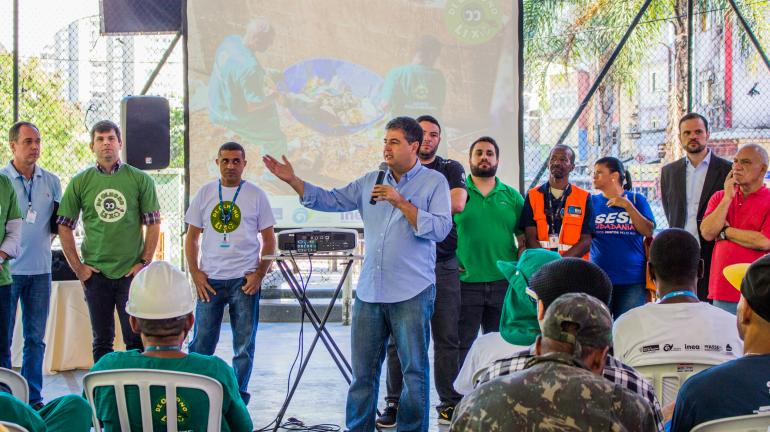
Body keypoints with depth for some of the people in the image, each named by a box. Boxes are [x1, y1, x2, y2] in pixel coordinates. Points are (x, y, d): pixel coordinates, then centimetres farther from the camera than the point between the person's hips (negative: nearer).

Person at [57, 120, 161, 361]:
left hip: (132, 272, -1)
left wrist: (145, 262, -5)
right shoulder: (80, 182, 3)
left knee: (136, 339, 2)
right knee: (102, 341, 10)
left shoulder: (140, 180, 0)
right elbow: (64, 226, 6)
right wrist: (77, 267, 0)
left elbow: (153, 224, 2)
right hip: (95, 274, 1)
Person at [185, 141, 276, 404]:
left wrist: (259, 275, -6)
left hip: (244, 281, -1)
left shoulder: (256, 195, 3)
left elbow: (269, 239, 5)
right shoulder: (205, 193, 7)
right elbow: (192, 237, 10)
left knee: (244, 348, 5)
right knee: (200, 345, 4)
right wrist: (195, 274, 0)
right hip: (210, 280, 1)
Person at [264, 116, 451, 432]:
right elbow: (330, 201, 11)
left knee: (414, 370, 3)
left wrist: (401, 202, -16)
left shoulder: (433, 182, -1)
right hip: (369, 291, 5)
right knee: (363, 370, 9)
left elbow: (441, 229, -12)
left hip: (412, 293, -4)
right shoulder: (370, 181, 13)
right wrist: (292, 180, 3)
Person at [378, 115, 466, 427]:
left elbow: (458, 203, -7)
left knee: (447, 337, 1)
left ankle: (449, 403, 8)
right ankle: (394, 403, 7)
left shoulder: (451, 169, 11)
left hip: (443, 264, 0)